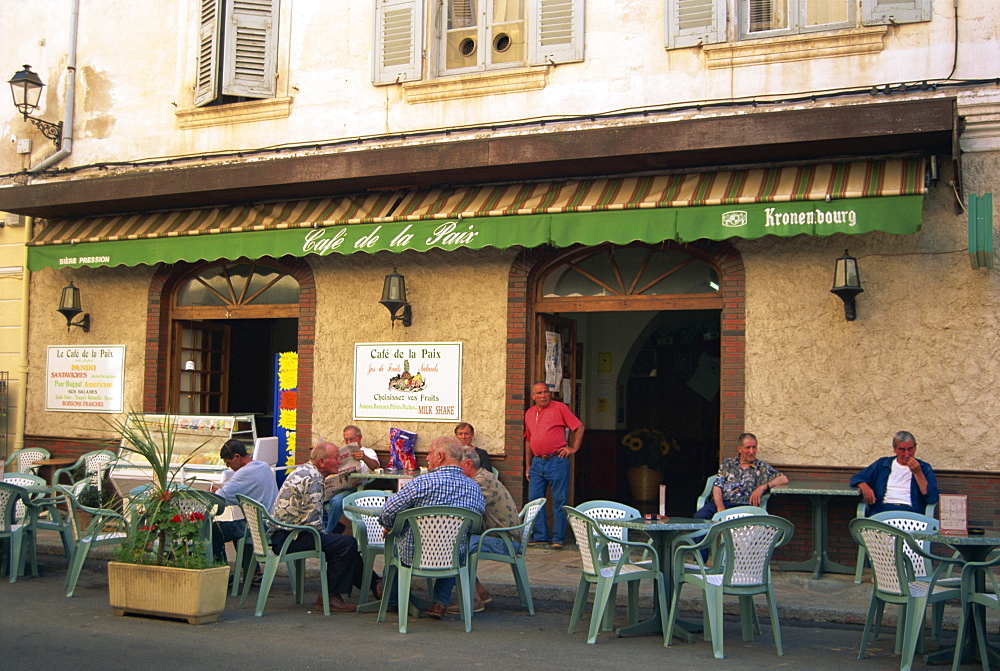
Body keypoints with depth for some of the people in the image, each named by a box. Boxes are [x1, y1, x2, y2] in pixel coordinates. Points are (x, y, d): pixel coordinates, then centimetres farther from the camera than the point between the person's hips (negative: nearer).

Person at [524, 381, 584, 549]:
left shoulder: (559, 408, -2)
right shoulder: (529, 413, 15)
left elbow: (579, 427, 0)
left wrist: (573, 448, -5)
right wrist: (528, 466, 18)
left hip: (557, 461, -5)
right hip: (537, 462, 6)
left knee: (559, 501, -2)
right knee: (534, 500, 4)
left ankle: (558, 538, 4)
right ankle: (540, 536, 12)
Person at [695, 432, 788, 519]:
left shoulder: (762, 468, 17)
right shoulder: (727, 463, 21)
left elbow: (784, 479, 7)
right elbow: (717, 487, 10)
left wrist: (763, 487, -10)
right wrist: (720, 508, -10)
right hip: (722, 502, 2)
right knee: (700, 516, -31)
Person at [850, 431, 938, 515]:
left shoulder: (924, 468, 14)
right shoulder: (882, 464, 20)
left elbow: (933, 499, 2)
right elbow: (857, 478, 20)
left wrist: (918, 473, -6)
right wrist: (864, 487, -3)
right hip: (882, 510, 1)